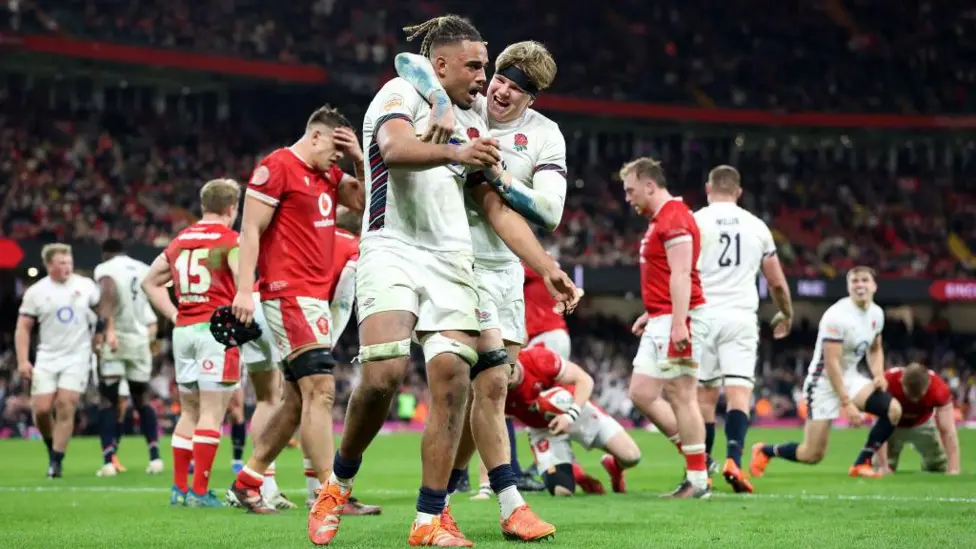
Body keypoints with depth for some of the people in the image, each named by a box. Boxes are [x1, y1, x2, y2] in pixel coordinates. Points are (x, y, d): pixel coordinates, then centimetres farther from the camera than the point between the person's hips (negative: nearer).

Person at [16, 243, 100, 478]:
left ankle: (56, 460, -6)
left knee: (65, 406, -12)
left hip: (77, 356, -1)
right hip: (47, 358, 1)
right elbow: (23, 328, 2)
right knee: (41, 409, -6)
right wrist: (22, 360, -6)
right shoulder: (35, 292, -1)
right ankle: (52, 447, 21)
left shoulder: (86, 285, 0)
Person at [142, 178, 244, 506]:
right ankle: (200, 492, -8)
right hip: (216, 330, -6)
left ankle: (180, 488, 14)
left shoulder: (180, 240, 15)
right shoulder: (231, 240, -5)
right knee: (211, 413, -5)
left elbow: (150, 281, 25)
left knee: (189, 412, 14)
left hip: (183, 331, 6)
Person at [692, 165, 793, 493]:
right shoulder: (756, 227, 11)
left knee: (705, 395, 7)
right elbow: (777, 283, 18)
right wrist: (787, 315, 35)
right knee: (738, 392, -5)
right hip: (741, 317, 1)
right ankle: (733, 459, -25)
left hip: (704, 315, -1)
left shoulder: (695, 222, 1)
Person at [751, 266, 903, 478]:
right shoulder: (837, 316, -23)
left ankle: (862, 464, -3)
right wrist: (847, 403, -25)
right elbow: (831, 363, -24)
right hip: (824, 382, -7)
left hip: (850, 378, 7)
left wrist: (879, 376, -1)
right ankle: (764, 451, 21)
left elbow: (875, 349, 20)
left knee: (893, 409, -16)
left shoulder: (876, 313, 1)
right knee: (812, 455, -7)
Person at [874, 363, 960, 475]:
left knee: (941, 467, -5)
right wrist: (883, 466, -41)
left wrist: (954, 469, -43)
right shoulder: (887, 382, -41)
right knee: (887, 469, -10)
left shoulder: (939, 389, -37)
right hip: (893, 424, -1)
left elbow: (948, 431, -35)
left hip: (923, 424, 1)